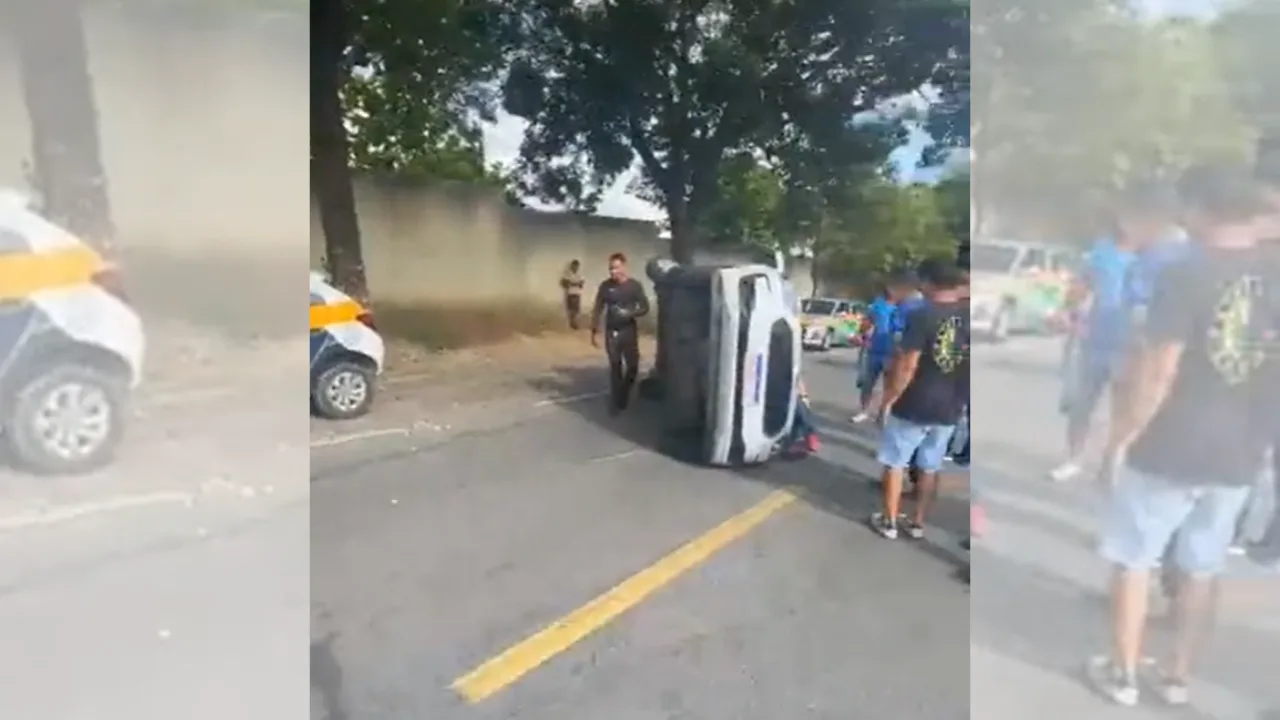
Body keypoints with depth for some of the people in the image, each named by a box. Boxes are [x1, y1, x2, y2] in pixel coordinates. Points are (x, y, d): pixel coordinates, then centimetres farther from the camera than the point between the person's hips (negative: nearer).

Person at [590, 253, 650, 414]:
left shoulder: (635, 285, -4)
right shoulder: (605, 286, -2)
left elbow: (645, 308, 0)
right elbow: (597, 310, 3)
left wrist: (630, 313, -18)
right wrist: (594, 331, -1)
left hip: (629, 331, 0)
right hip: (611, 332, 0)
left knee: (632, 366, 4)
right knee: (615, 367, 5)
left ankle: (624, 397, 27)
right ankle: (615, 402, 13)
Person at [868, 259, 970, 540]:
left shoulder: (922, 315, -18)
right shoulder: (967, 317, 0)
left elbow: (907, 365, -20)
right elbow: (967, 366, 7)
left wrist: (888, 401, -11)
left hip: (912, 406, -5)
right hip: (948, 409, 5)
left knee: (895, 463, 10)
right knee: (930, 468, 17)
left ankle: (889, 521, 18)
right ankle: (917, 522, 26)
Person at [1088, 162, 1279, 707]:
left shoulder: (1186, 274, -16)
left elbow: (1158, 370, -20)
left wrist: (1121, 438, -11)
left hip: (1167, 450, -6)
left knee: (1132, 561, 10)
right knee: (1200, 570, 17)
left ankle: (1122, 673, 21)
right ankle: (1177, 676, 30)